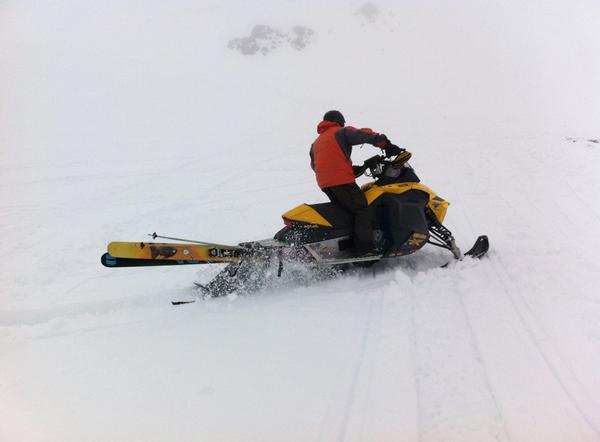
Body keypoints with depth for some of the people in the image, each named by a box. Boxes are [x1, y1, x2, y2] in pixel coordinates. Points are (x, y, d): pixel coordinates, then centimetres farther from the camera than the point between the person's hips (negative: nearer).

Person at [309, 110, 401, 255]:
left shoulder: (316, 142, 28)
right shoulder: (342, 132, 7)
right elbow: (365, 135, -6)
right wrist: (386, 144, -4)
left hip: (324, 183, 8)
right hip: (342, 180, -8)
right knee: (361, 210, -9)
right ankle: (364, 249, -20)